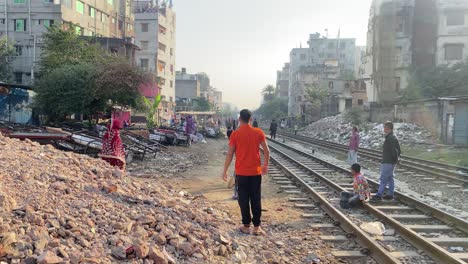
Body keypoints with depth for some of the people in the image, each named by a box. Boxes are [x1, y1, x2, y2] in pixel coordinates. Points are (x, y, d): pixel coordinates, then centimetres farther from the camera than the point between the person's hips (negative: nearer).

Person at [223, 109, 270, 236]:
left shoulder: (235, 134, -7)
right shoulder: (258, 132, -3)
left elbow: (230, 154, -5)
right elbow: (266, 151, 0)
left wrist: (225, 171, 3)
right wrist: (265, 165, 15)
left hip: (241, 173, -1)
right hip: (256, 172, 1)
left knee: (243, 199, 9)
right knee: (256, 199, 9)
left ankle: (246, 226, 15)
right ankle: (257, 227, 11)